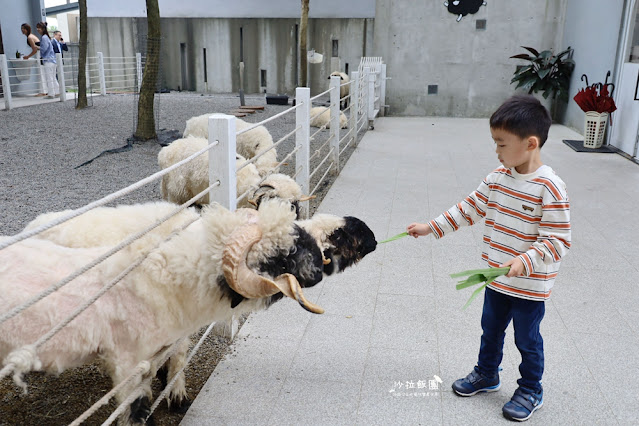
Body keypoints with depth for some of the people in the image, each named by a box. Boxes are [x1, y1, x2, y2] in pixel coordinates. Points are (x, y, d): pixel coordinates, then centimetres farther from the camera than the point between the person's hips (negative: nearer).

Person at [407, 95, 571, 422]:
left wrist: (525, 261, -36)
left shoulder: (550, 188, -23)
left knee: (527, 339, 13)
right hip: (496, 279, 6)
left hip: (530, 285, -6)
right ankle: (486, 374, 46)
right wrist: (431, 227, 3)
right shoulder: (498, 178, -4)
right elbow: (469, 208, 5)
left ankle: (531, 391, 36)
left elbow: (558, 241, -23)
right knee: (490, 330, 23)